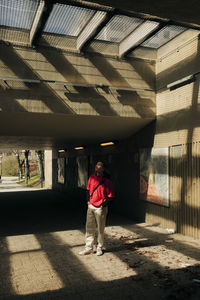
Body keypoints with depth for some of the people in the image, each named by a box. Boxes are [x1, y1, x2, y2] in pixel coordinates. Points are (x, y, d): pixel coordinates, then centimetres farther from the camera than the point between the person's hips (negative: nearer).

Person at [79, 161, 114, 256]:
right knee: (89, 228, 9)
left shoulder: (107, 181, -12)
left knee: (100, 229, 7)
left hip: (101, 208, -5)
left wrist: (103, 205, -14)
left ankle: (99, 248, 22)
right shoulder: (92, 177, 3)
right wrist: (88, 200, 8)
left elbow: (110, 196, -9)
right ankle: (89, 247, 19)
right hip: (91, 206, 5)